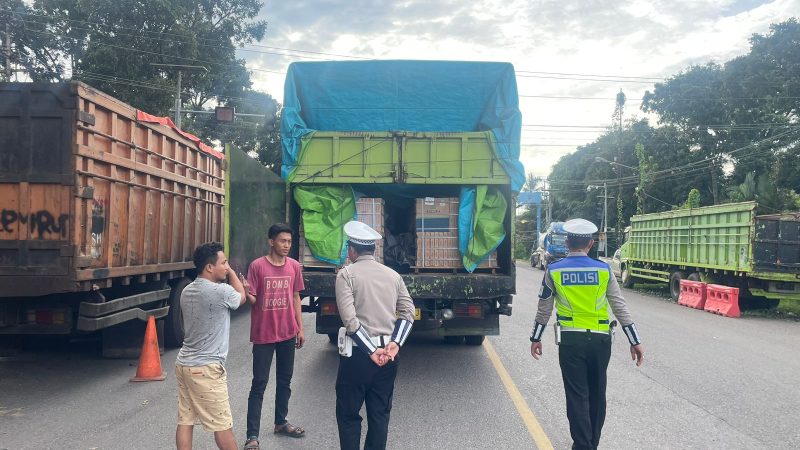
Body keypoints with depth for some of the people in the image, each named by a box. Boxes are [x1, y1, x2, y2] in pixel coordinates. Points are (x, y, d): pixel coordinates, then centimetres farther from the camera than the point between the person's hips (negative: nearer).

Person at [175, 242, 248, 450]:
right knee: (223, 424, 4)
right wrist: (231, 272, 11)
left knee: (185, 421, 11)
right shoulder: (221, 291, -18)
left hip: (184, 363, 9)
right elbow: (241, 298, 4)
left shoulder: (187, 291, 7)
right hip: (206, 368, -8)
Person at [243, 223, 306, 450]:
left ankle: (281, 422, 33)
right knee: (259, 384, -1)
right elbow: (251, 300, -10)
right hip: (263, 334, -4)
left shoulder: (294, 266, 2)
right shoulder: (257, 266, -11)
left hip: (287, 333, 5)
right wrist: (246, 292, -33)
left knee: (285, 380, 16)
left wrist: (300, 328, 9)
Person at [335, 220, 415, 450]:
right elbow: (408, 313, 2)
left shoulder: (347, 274, -6)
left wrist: (372, 351, -14)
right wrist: (395, 344, -6)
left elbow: (349, 319, -16)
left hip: (358, 353, -5)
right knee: (380, 413, 12)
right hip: (388, 354, 5)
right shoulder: (393, 275, 9)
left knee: (349, 414, 7)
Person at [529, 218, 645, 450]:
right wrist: (635, 341, 5)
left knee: (577, 396, 4)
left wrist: (536, 338, 15)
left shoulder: (554, 271, -3)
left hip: (571, 341, -2)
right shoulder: (604, 270, -1)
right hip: (600, 340, 2)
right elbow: (620, 307, 0)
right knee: (597, 394, 17)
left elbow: (544, 309, 3)